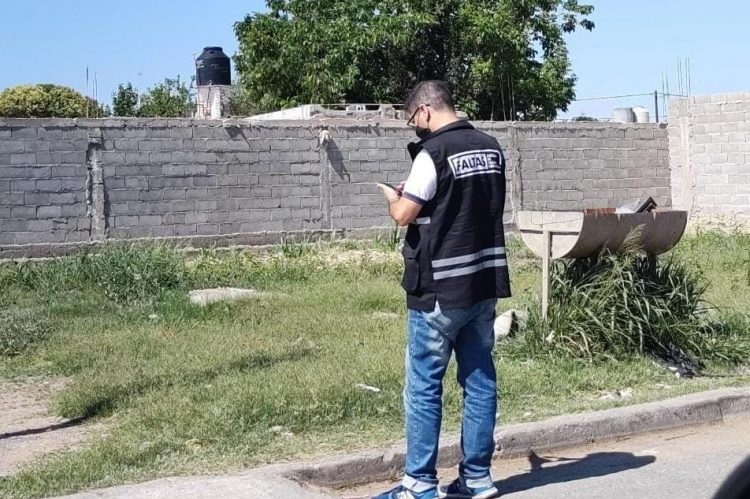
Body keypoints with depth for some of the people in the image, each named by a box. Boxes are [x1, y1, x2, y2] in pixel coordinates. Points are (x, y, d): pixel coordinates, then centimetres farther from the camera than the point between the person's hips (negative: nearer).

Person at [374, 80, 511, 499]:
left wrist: (393, 197, 9)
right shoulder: (491, 148, 9)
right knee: (481, 382, 11)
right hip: (484, 281, 7)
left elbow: (404, 215, -13)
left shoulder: (434, 152, -14)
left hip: (440, 289, -7)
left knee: (424, 387, 1)